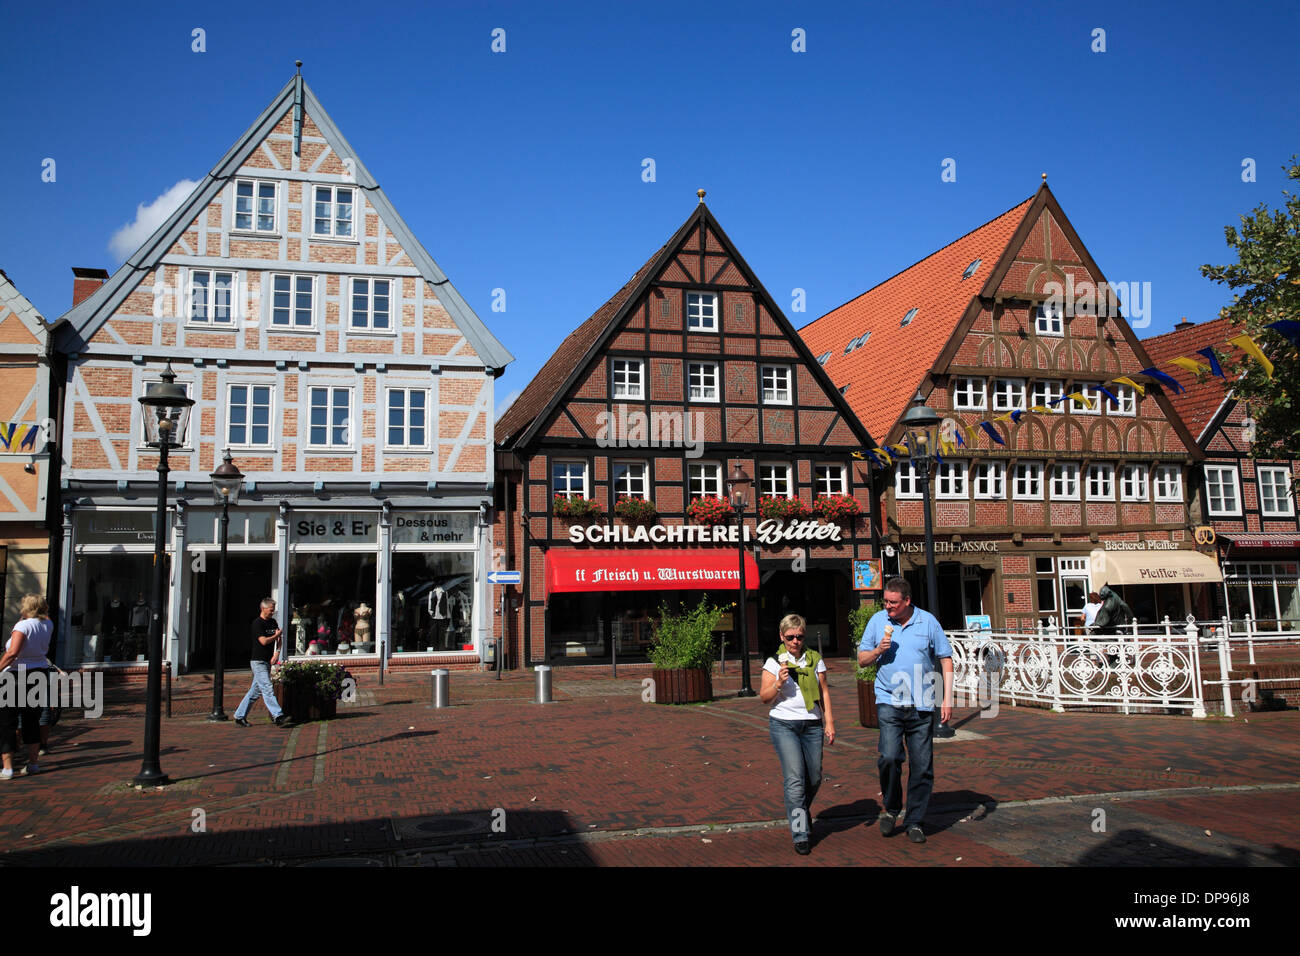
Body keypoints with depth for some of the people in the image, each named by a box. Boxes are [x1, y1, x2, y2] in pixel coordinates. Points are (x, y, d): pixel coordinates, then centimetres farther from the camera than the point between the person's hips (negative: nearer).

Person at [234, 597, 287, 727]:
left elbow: (278, 639, 12)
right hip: (258, 661, -8)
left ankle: (240, 716, 19)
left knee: (256, 690, 10)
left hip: (268, 662, 8)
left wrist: (277, 652, -5)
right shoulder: (257, 623, -11)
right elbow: (264, 641, -20)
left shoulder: (273, 622, 13)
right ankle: (277, 715, -17)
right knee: (267, 688, -12)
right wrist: (276, 635, -3)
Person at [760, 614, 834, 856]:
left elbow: (824, 692, 13)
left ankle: (801, 811, 38)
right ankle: (800, 835, -5)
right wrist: (778, 683, -18)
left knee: (814, 778, 7)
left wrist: (829, 722, 6)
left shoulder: (814, 659, 9)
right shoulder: (774, 662, 1)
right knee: (795, 779, -11)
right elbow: (764, 697, 0)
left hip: (812, 724, 3)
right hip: (784, 724, -3)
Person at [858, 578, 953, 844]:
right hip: (889, 702, 0)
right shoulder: (877, 620, 5)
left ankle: (914, 822, 19)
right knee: (889, 757, -16)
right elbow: (862, 659, 12)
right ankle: (891, 808, 9)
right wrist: (879, 650, -9)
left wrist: (947, 699, -1)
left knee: (922, 767, 4)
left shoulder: (928, 621, 2)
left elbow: (946, 660, 6)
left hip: (921, 705, 0)